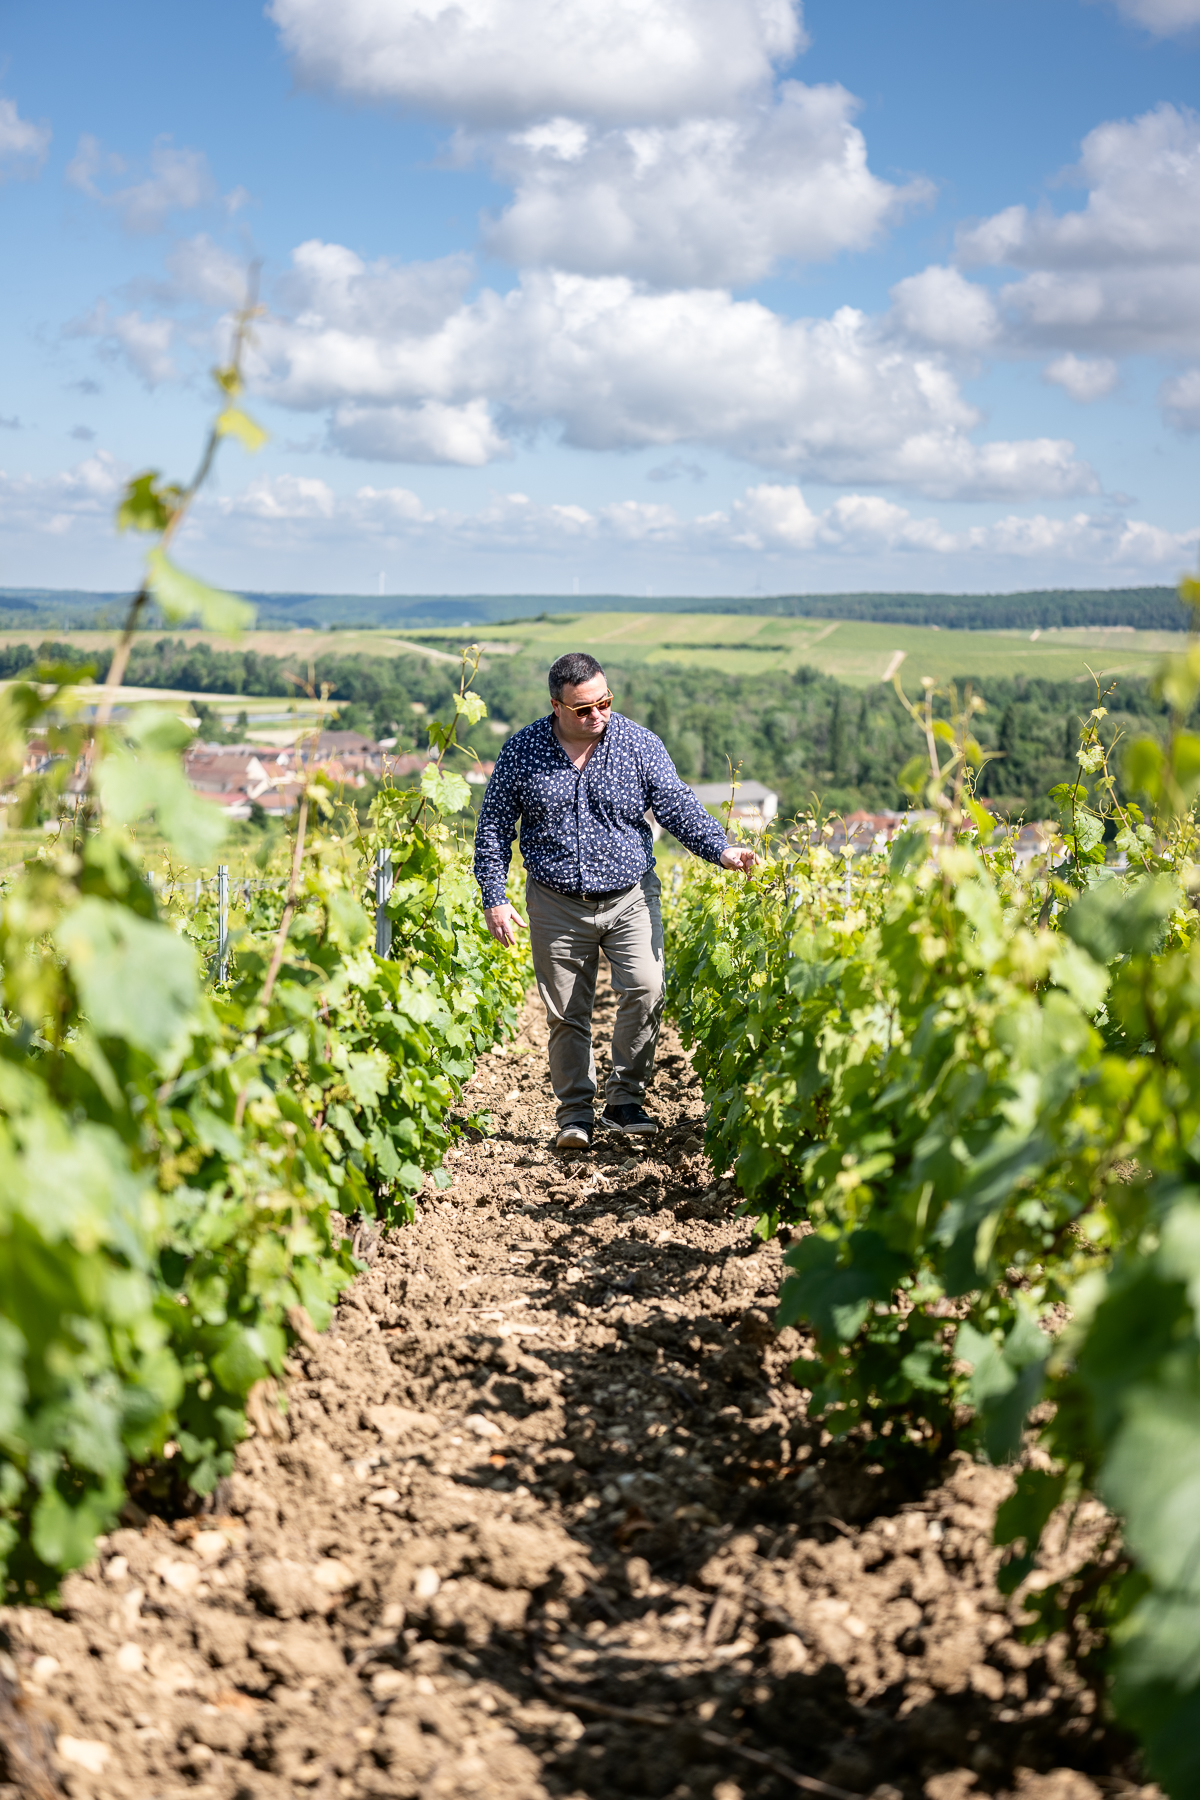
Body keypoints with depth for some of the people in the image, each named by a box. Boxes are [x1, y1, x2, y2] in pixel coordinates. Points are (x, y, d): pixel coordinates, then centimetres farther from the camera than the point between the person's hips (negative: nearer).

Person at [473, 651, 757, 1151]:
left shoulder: (639, 744, -4)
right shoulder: (521, 751, -3)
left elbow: (678, 806, -4)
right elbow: (493, 827, 4)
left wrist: (720, 849, -20)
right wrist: (494, 899, -2)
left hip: (630, 896, 0)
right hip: (556, 905, 0)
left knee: (645, 990, -16)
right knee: (566, 1014, 5)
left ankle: (624, 1100, 0)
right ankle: (576, 1110, 20)